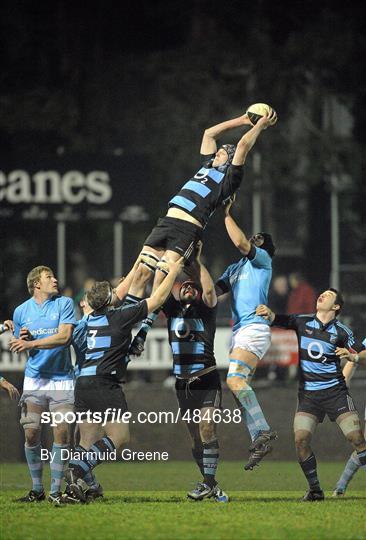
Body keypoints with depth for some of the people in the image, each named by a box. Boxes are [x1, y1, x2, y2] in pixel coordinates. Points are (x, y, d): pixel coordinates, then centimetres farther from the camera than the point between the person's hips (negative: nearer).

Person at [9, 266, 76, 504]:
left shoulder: (64, 303, -1)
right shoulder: (22, 310, 7)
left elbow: (64, 336, -14)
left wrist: (32, 343, -20)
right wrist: (22, 339, -6)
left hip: (61, 379, -2)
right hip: (34, 379, 2)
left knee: (62, 433, -8)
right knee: (31, 434, -4)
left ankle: (56, 490, -1)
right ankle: (37, 489, 9)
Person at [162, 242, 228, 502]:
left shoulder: (205, 310, 1)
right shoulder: (173, 309, 11)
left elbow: (209, 289, -17)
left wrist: (197, 260, -13)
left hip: (206, 379, -5)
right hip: (182, 381, 5)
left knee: (207, 429, -16)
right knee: (195, 436, 6)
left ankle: (208, 483, -19)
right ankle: (212, 485, 11)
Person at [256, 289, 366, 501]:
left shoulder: (342, 332, 0)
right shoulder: (303, 322, 5)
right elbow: (280, 320, -8)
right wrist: (268, 313, -31)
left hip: (335, 392, -2)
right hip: (308, 394, 2)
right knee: (301, 439, -12)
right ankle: (315, 490, 3)